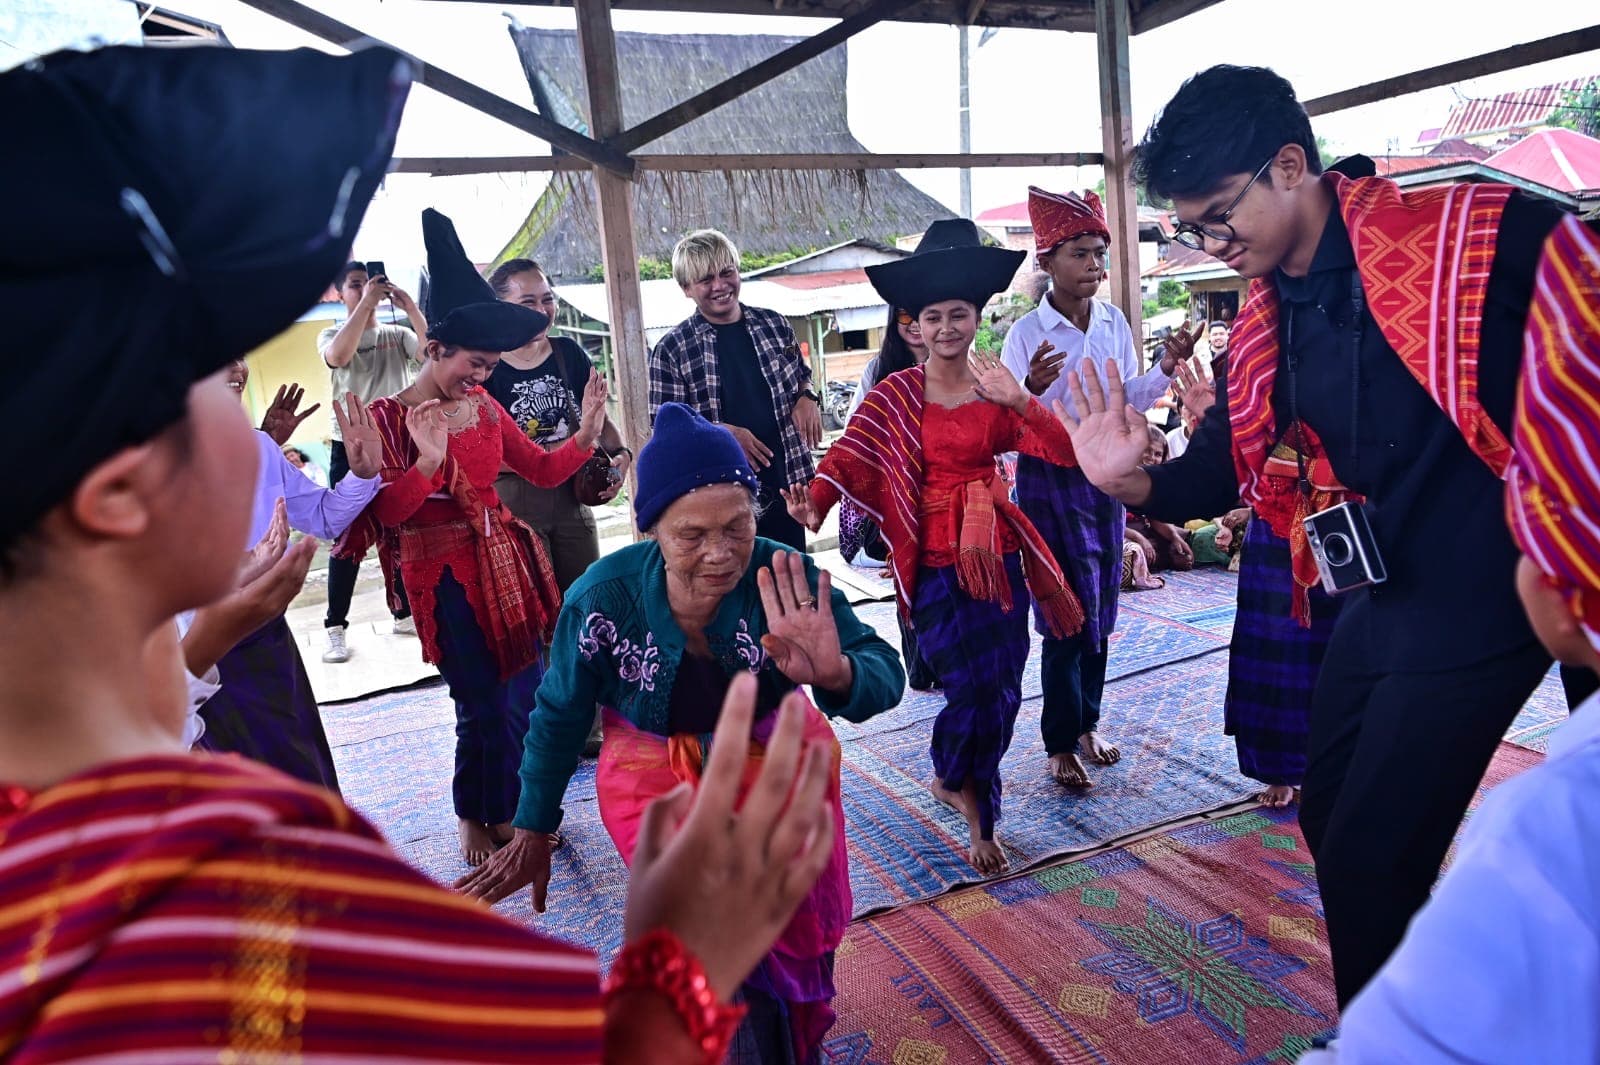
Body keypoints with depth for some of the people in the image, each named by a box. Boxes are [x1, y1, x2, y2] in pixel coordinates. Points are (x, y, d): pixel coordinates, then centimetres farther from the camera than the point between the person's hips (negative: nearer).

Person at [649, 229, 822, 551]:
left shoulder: (774, 325, 7)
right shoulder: (671, 350, -4)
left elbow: (802, 376, 20)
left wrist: (808, 398, -3)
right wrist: (724, 432, -19)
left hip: (786, 482, 4)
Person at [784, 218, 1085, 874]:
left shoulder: (997, 389, 3)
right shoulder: (898, 393, -4)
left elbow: (1064, 452, -6)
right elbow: (850, 454, -15)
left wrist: (1018, 400, -22)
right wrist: (813, 504, -33)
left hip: (998, 553, 4)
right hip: (936, 560, -3)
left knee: (1003, 688, 8)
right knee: (973, 686, -5)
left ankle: (954, 781, 37)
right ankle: (979, 821, 20)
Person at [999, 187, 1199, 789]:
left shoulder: (1115, 324, 3)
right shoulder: (1028, 333, -12)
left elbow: (1128, 402, 9)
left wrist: (1165, 367, -7)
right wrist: (1032, 389, -32)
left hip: (1105, 474, 5)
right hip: (1049, 477, -5)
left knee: (1101, 604, 12)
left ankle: (1087, 724, 29)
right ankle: (1061, 744, 13)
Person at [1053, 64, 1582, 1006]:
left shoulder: (1474, 233, -16)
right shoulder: (1262, 327, 4)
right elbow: (1223, 468, 6)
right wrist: (1132, 480, -13)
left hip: (1483, 598, -7)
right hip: (1375, 602, 7)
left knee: (1367, 861, -1)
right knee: (1331, 821, 20)